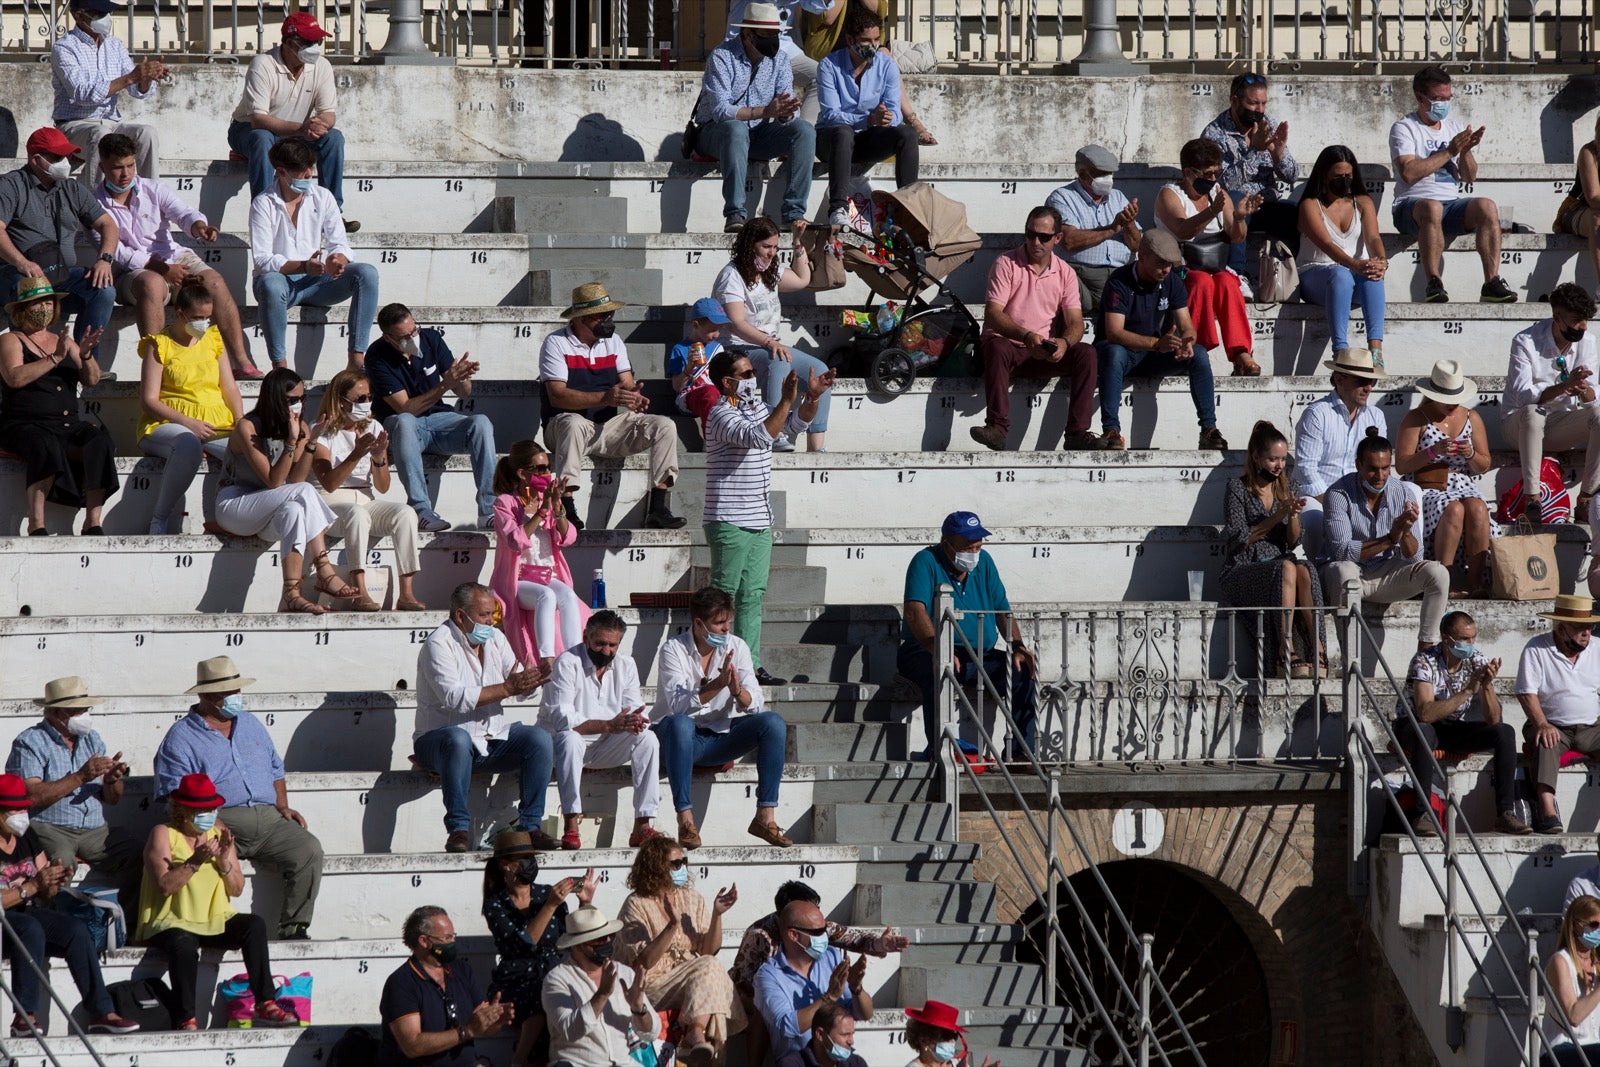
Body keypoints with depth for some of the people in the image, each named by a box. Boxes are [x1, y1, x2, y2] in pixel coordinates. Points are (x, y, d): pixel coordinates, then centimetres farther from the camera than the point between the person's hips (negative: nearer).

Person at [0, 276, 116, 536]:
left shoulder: (63, 342, 22)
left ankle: (93, 522, -30)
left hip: (68, 426, 5)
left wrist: (85, 356, -8)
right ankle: (36, 524, -41)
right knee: (46, 446, -38)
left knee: (100, 443, -26)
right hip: (25, 425, -5)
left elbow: (92, 380, 13)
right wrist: (55, 359, -16)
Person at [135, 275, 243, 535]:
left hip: (216, 424, 4)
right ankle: (162, 519, -29)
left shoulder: (213, 339, 19)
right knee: (189, 445, -43)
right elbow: (149, 401, -3)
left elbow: (230, 388, 16)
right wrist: (188, 423, -16)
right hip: (167, 425, -4)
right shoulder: (160, 344, 4)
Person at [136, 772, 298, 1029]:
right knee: (183, 945, -38)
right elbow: (164, 885, -16)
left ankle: (265, 1004, -27)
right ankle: (186, 1020, -34)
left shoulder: (220, 833, 13)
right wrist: (195, 861, -24)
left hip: (215, 921, 5)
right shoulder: (164, 834, -2)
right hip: (171, 923, -5)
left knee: (254, 924, -22)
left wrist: (225, 862, -10)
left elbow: (237, 889, 8)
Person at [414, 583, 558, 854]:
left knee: (539, 738, -14)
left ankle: (530, 825, -15)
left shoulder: (495, 638, 10)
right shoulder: (439, 644, -13)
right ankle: (458, 829, -37)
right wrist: (507, 688, -29)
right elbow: (454, 697, -26)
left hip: (492, 739, 7)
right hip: (438, 739, -7)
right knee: (458, 739, -39)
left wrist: (530, 680, -18)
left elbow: (518, 686, 7)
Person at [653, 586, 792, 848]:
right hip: (681, 738, -4)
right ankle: (685, 819, -38)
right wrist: (718, 684, -37)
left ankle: (765, 816, -19)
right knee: (680, 724, -39)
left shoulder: (736, 647, 2)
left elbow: (755, 705, -5)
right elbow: (677, 705, -25)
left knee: (773, 723, -18)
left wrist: (737, 691, -28)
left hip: (720, 737, 4)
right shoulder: (673, 650, -10)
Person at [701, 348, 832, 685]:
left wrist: (813, 397, 1)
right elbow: (760, 437, -28)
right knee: (724, 595, -6)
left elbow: (795, 424, 18)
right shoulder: (722, 415, -14)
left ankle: (752, 665, 10)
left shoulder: (758, 407, 13)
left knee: (752, 596, 8)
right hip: (730, 521, -9)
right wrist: (787, 400, -30)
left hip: (759, 521, 9)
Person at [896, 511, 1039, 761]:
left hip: (979, 655, 6)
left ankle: (1021, 750, -14)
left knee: (1025, 669, -14)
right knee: (942, 670, -39)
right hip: (924, 653, -6)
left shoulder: (984, 563, 10)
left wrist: (1017, 646, -9)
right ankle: (938, 748, -43)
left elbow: (1003, 611, 10)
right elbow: (914, 612, -23)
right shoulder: (927, 562, -9)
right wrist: (938, 650, -37)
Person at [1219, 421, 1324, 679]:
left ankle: (1317, 649, -40)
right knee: (1286, 569, -36)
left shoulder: (1282, 489, 17)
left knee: (1304, 571, -32)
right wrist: (1278, 516, -12)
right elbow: (1239, 539, -7)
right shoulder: (1238, 488, 2)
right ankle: (1286, 651, -43)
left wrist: (1294, 515, -5)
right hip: (1242, 570, -4)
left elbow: (1293, 542, 14)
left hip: (1278, 565, 4)